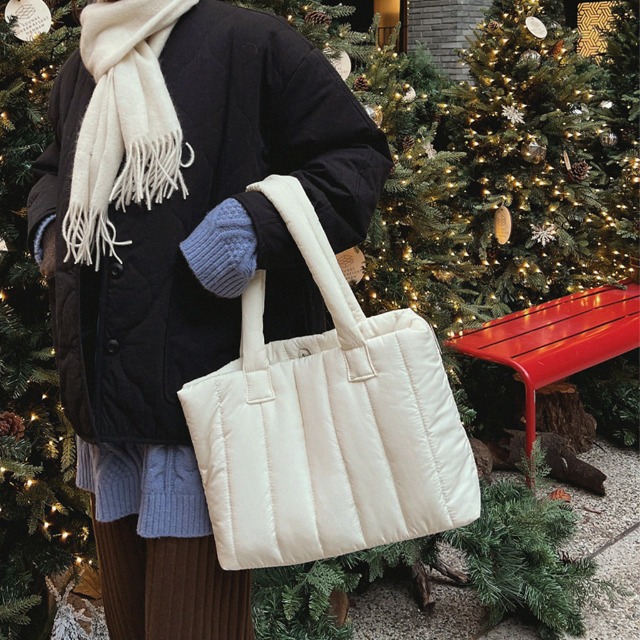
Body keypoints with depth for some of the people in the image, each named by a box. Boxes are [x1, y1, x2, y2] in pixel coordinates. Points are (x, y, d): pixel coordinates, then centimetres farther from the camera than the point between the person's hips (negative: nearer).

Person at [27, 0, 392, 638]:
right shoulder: (80, 72, 14)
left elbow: (359, 155, -7)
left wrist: (259, 222, -22)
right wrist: (47, 224, 10)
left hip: (209, 385, -6)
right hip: (104, 389, 7)